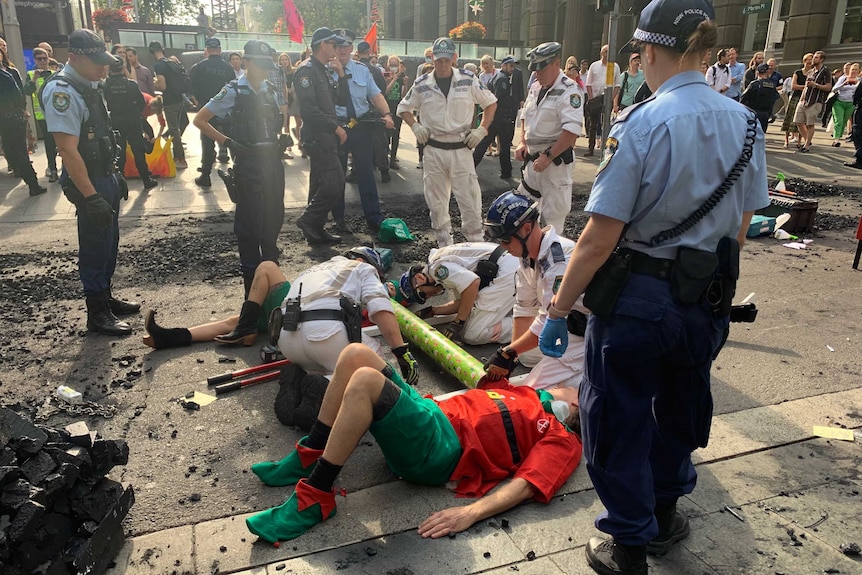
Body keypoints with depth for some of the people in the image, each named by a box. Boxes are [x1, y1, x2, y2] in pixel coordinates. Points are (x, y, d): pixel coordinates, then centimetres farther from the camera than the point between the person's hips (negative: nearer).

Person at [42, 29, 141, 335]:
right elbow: (68, 149, -24)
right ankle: (97, 313, 13)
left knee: (109, 243, 18)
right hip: (89, 182, -9)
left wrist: (115, 174, 19)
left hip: (106, 176, 9)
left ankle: (106, 298, 33)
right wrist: (91, 197, -25)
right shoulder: (62, 91, -19)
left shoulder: (86, 86, 10)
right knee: (95, 248, 0)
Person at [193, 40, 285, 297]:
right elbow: (200, 120, -4)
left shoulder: (269, 89, 10)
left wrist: (282, 136, 8)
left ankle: (271, 265, 27)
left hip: (273, 158, 6)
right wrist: (228, 142, -11)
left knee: (274, 217, 11)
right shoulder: (233, 92, -7)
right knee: (250, 220, -2)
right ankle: (251, 275, 9)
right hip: (248, 162, -6)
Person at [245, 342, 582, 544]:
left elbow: (526, 485, -14)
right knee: (356, 355, -8)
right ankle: (310, 458, 2)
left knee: (364, 381, -30)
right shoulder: (531, 394, 24)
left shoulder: (563, 441, 1)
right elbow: (488, 382, 36)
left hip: (439, 448, -8)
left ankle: (314, 499, -19)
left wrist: (470, 513, -28)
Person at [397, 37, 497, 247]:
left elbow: (491, 103, 10)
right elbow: (404, 108, 16)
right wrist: (415, 126, -1)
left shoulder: (468, 81, -1)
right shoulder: (422, 84, 1)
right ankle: (444, 246, 21)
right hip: (433, 149, 2)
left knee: (470, 199, -3)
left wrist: (482, 129, -1)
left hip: (461, 149, -1)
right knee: (436, 202, 8)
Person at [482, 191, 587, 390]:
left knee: (534, 390, -12)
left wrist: (509, 352, -18)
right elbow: (525, 308, 2)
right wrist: (513, 354, -4)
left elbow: (548, 321, -28)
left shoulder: (560, 260, -30)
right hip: (565, 324, 9)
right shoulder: (528, 254, -1)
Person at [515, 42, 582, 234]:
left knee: (553, 214, -2)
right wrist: (522, 142, 8)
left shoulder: (569, 91, -16)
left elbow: (571, 131, -24)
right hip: (532, 158, 8)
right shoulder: (535, 87, 11)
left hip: (555, 161, -8)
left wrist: (548, 157, -22)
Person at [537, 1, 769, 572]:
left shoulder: (641, 124, -19)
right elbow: (740, 228, 8)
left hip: (636, 297, -6)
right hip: (707, 304, 6)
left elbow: (599, 237, -21)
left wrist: (559, 309, -12)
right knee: (681, 409, 26)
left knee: (621, 421, 13)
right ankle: (663, 511, 50)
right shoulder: (746, 123, -1)